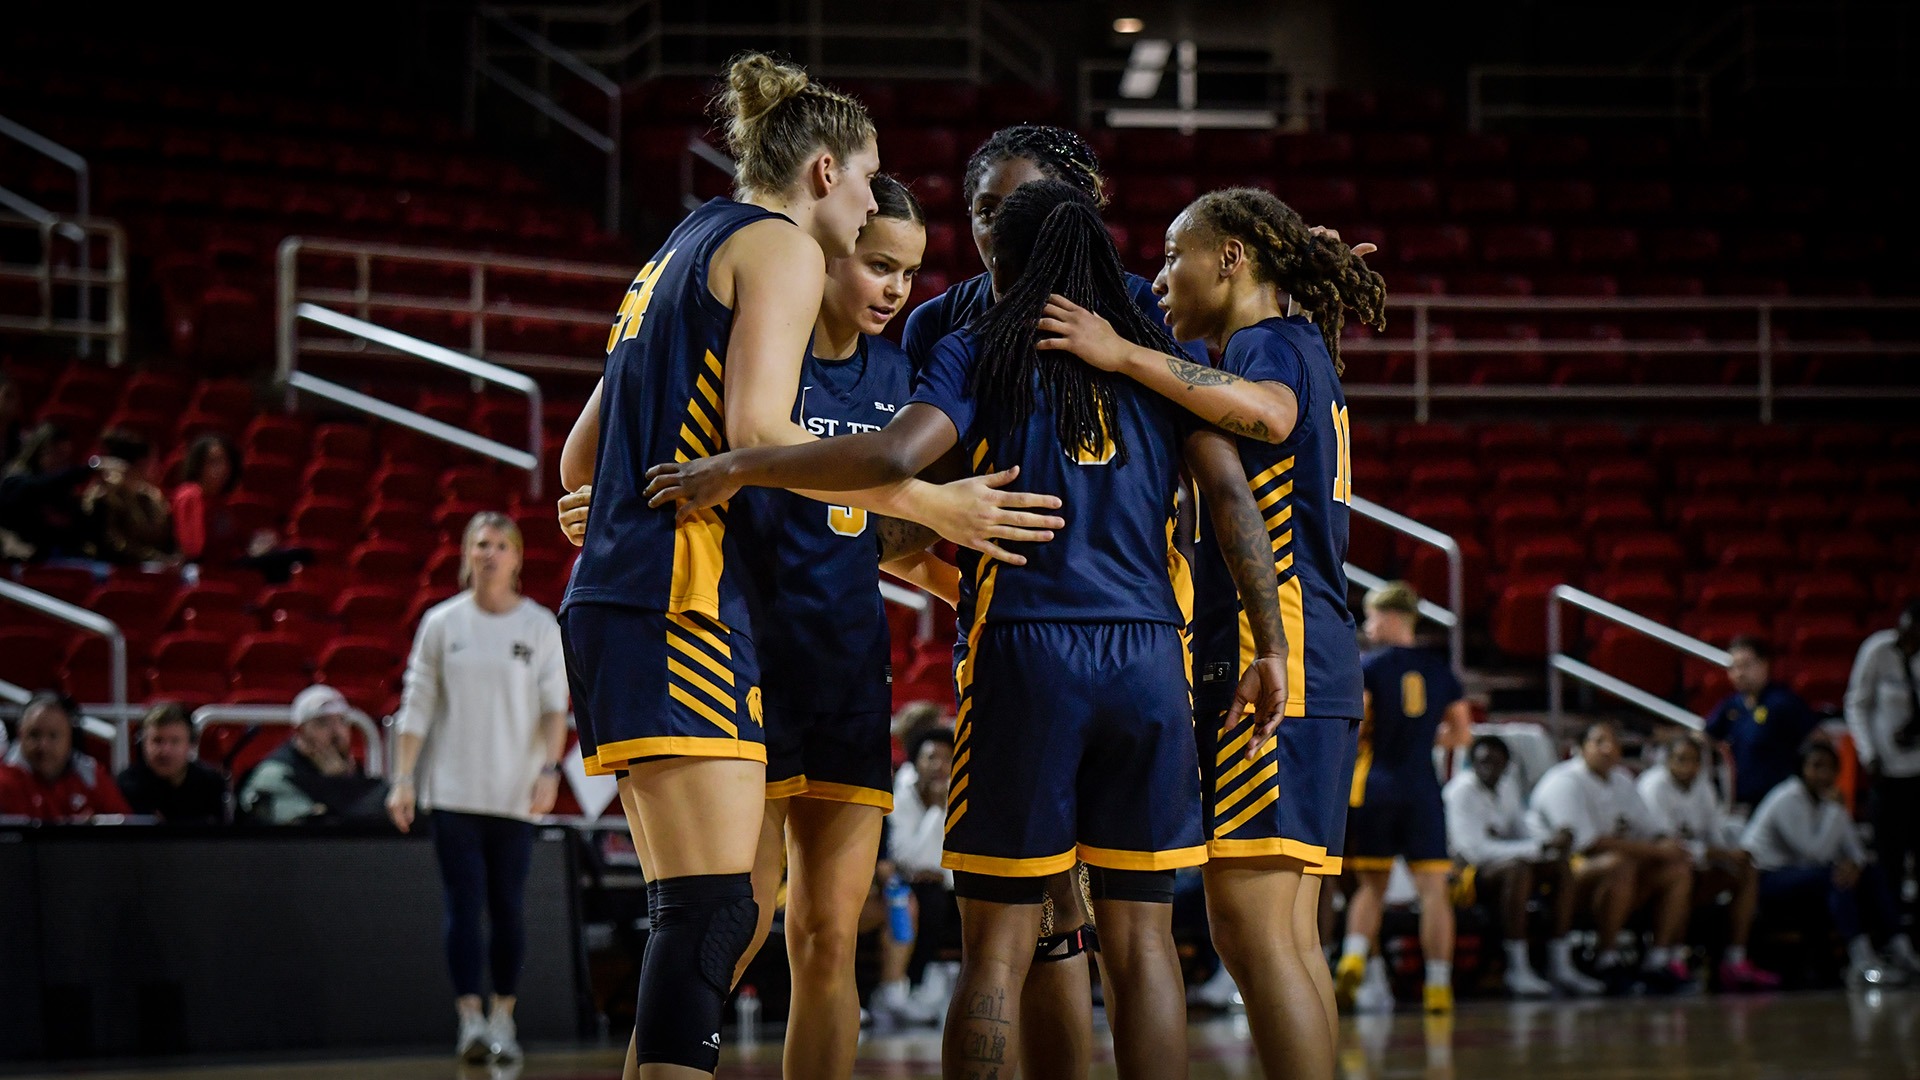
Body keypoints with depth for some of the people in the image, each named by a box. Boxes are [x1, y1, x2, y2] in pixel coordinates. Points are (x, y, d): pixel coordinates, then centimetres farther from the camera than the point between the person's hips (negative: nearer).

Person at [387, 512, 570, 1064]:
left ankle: (503, 1018, 13)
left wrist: (550, 769, -14)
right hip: (452, 788, 0)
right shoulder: (441, 623, 4)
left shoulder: (540, 627, 4)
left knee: (508, 907, 2)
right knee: (463, 905, -7)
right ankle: (470, 1018, -10)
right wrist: (403, 779, -3)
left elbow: (554, 707, 0)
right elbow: (417, 706, 4)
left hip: (515, 792, 0)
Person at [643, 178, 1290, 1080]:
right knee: (1140, 942, 7)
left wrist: (734, 468, -7)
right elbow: (1230, 494, 2)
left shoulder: (979, 352, 4)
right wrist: (1270, 648, 3)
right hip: (1148, 657, 3)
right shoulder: (1165, 360, 13)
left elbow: (898, 454, -12)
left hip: (1026, 647, -2)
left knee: (996, 947, 1)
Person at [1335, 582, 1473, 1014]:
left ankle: (1354, 957, -9)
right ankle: (1439, 986, -5)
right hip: (1422, 788, 1)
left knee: (1372, 885, 12)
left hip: (1376, 784, -1)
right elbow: (1462, 734, 12)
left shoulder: (1367, 666, -4)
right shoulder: (1439, 667, 8)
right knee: (1433, 888, 0)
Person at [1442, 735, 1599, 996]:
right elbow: (1474, 849, -25)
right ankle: (1517, 970, -37)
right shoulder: (1462, 791, -15)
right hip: (1465, 872, -8)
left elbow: (1523, 834, 10)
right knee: (1517, 868, -35)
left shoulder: (1509, 786, 10)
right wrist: (1539, 847, -27)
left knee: (1561, 865, -10)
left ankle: (1560, 966, -14)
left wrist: (1551, 843, -15)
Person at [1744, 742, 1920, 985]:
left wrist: (1854, 863, -19)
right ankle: (1862, 961, -42)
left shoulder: (1825, 798, 10)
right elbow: (1817, 851, -24)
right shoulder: (1788, 800, -16)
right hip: (1764, 878, -9)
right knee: (1835, 877, -32)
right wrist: (1835, 808, -19)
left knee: (1874, 873, -5)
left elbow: (1852, 847, 5)